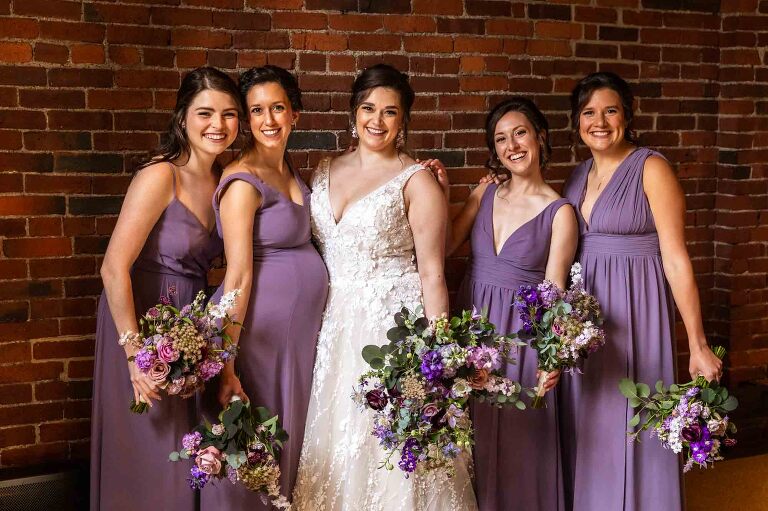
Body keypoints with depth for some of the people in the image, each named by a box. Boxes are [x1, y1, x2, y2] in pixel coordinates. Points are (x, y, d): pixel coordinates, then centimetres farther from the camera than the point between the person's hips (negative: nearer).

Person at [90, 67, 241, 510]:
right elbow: (114, 268, -22)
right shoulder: (160, 177, -19)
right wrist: (134, 350, -24)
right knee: (151, 453, 3)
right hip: (143, 318, -7)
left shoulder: (222, 179, 3)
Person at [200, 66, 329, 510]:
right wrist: (226, 365, -19)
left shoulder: (288, 171, 10)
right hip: (262, 326, -8)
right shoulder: (244, 181, -15)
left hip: (302, 325, 8)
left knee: (288, 444, 18)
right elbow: (239, 276, -19)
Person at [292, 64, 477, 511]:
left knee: (390, 451, -2)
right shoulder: (325, 172, 11)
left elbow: (432, 272, -7)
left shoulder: (416, 180, -4)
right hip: (336, 326, 5)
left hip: (395, 321, -5)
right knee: (337, 450, 8)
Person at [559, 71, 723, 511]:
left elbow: (676, 259, -13)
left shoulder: (651, 168, -9)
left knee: (632, 424, 1)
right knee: (588, 425, 13)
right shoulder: (580, 175, 9)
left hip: (634, 309, -6)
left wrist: (698, 345, -14)